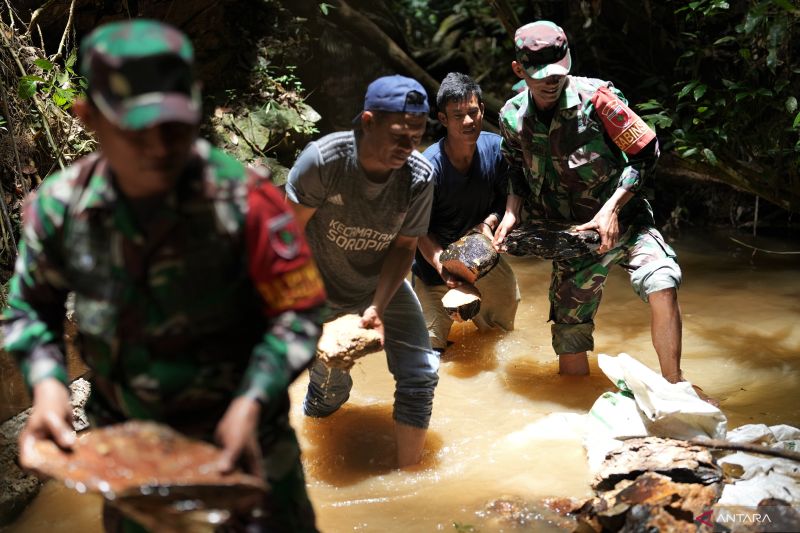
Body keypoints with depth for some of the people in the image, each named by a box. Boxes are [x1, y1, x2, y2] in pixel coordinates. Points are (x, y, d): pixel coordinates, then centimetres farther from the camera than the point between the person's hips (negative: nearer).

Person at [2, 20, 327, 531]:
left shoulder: (244, 199, -21)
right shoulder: (61, 206, -11)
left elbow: (300, 311, -15)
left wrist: (252, 402, -27)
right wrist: (48, 381, -13)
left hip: (238, 436, -3)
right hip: (126, 447, 3)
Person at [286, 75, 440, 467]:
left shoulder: (419, 177, -23)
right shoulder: (323, 159, -31)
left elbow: (404, 247, -12)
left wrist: (377, 307, -24)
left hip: (384, 286, 2)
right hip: (320, 288, -2)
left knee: (420, 376, -7)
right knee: (332, 387, 6)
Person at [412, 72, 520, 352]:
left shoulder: (496, 148, -15)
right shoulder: (429, 167, -27)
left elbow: (504, 198, -1)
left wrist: (490, 222, -22)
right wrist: (443, 267, -36)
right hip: (438, 258, -3)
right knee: (431, 345, 0)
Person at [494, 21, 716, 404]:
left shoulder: (594, 96, -16)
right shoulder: (512, 118, -2)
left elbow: (646, 154, -12)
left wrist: (611, 209, -20)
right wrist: (511, 214, -3)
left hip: (623, 220, -4)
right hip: (571, 235, 4)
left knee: (661, 283, -30)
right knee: (569, 329, 5)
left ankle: (673, 385, -17)